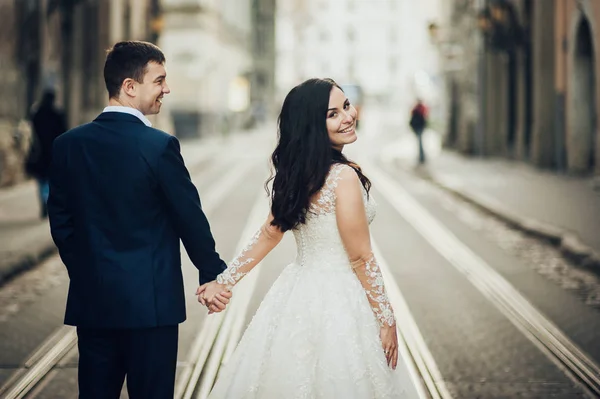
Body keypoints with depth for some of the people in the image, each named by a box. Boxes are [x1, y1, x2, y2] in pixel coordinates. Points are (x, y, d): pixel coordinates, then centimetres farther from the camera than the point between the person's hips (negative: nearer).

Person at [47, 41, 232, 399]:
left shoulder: (68, 144, 2)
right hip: (151, 302, -5)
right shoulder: (160, 145, -13)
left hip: (91, 302, 5)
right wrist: (213, 274, 7)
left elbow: (61, 222, 7)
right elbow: (190, 218, -7)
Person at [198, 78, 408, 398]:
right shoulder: (344, 176, -21)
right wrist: (386, 318, -9)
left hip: (296, 295, 8)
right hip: (335, 303, -8)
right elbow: (360, 258, -18)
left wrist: (223, 281, 14)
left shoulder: (296, 171, 3)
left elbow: (269, 233, 6)